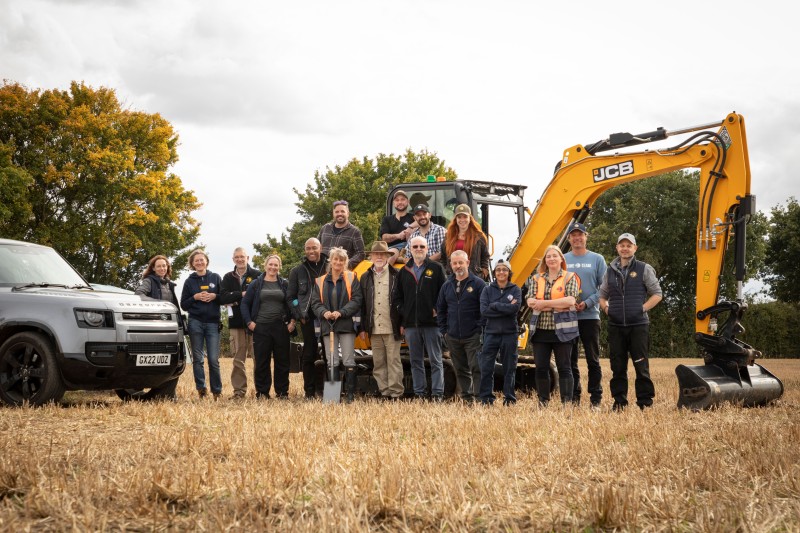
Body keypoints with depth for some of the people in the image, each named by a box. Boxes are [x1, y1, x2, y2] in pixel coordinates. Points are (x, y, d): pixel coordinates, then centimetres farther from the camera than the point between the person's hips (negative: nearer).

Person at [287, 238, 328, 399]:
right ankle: (309, 392, 8)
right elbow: (291, 297, 12)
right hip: (308, 319, 1)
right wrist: (299, 315, 0)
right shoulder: (297, 271, 10)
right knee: (309, 355, 3)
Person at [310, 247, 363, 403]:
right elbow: (315, 302, 7)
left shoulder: (352, 279, 3)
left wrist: (341, 312, -16)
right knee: (332, 362, 3)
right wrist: (324, 312, -13)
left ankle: (350, 393, -2)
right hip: (328, 326, 3)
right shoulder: (320, 282, 12)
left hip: (346, 325, -3)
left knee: (348, 361, -4)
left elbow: (356, 300, -5)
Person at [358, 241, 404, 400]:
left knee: (394, 361, -2)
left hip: (392, 328, -4)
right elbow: (362, 304, 11)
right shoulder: (365, 278, 12)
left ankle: (396, 393, 1)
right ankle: (384, 392, 11)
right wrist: (362, 328, 7)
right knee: (378, 363, 6)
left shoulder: (396, 275, 1)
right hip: (374, 329, 4)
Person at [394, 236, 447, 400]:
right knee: (416, 361, 8)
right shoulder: (404, 271, 13)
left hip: (432, 323, -3)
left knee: (435, 360, -2)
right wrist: (403, 317, 5)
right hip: (410, 324, 4)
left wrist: (437, 310, -9)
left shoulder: (436, 268, 4)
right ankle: (419, 393, 13)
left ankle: (437, 393, 0)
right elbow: (398, 297, 14)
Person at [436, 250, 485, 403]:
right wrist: (444, 330, 11)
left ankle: (479, 396, -6)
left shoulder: (478, 284, -4)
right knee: (460, 370, 11)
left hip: (473, 337, -5)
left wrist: (480, 329, -10)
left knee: (476, 367, -9)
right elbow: (440, 309, 19)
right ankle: (467, 398, 19)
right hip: (453, 337, 5)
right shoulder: (447, 285, 11)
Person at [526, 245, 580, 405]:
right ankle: (543, 402, 15)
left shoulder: (569, 277, 1)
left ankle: (567, 402, 4)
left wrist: (544, 303, -13)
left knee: (564, 368, 0)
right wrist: (557, 305, -12)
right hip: (541, 330, 4)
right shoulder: (537, 279, 11)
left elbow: (570, 300, -13)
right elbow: (530, 301, 0)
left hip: (561, 330, -4)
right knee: (540, 368, 6)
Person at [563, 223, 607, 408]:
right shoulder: (562, 260, 9)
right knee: (570, 360, 6)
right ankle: (573, 397, 13)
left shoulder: (597, 259, 4)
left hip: (590, 316, -2)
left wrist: (587, 303, -13)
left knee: (593, 360, 0)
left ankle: (596, 399, 5)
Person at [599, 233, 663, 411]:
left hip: (638, 325, -3)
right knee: (617, 367, 7)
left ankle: (645, 402, 4)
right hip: (616, 326, 4)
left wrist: (643, 309, -8)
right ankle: (619, 401, 15)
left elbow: (657, 294, 2)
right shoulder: (610, 271, 12)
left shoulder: (644, 269, 2)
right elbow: (602, 295, 21)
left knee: (641, 366, -2)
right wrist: (606, 308, 3)